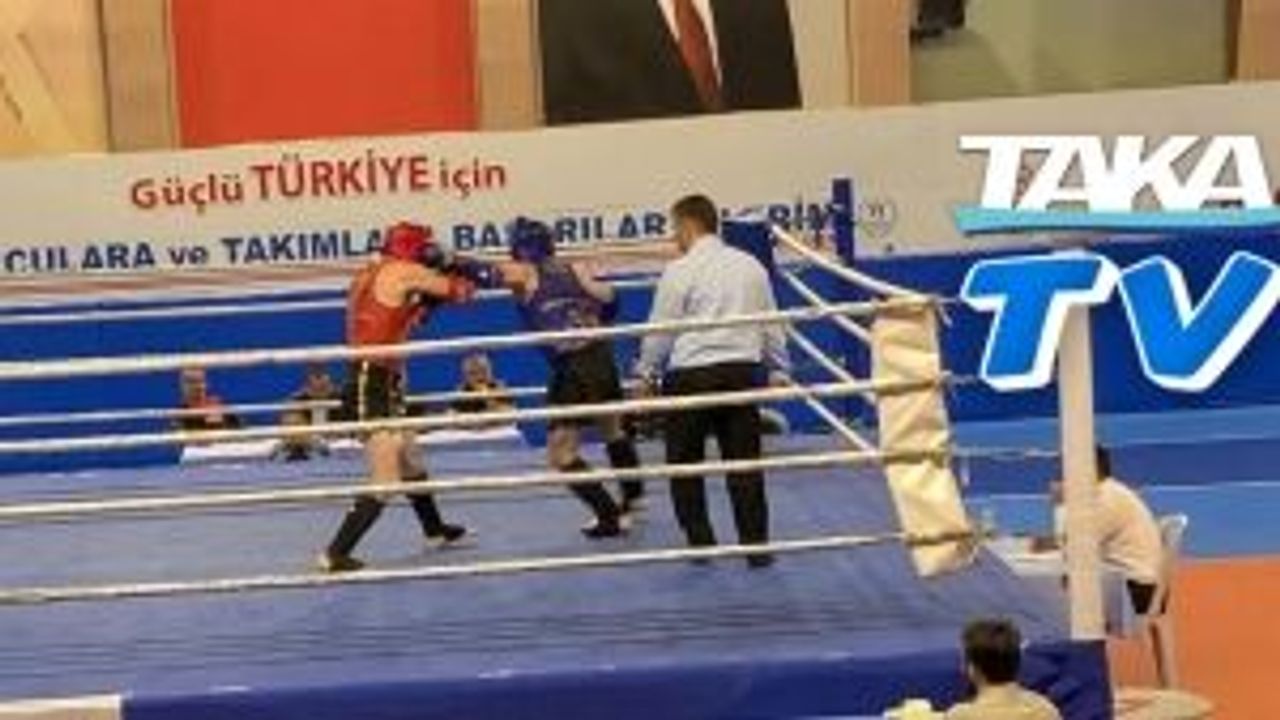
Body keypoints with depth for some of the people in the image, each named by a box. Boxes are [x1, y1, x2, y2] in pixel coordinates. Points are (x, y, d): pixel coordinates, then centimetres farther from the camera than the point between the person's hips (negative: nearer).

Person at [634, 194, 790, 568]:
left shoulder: (679, 271, -6)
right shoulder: (751, 266, 10)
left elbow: (660, 330, -1)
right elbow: (772, 326, 16)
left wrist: (647, 372, 14)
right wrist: (778, 372, 27)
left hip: (691, 375, -4)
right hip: (742, 372, 4)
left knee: (685, 463, 10)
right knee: (744, 462, 7)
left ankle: (700, 542, 11)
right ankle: (756, 545, 6)